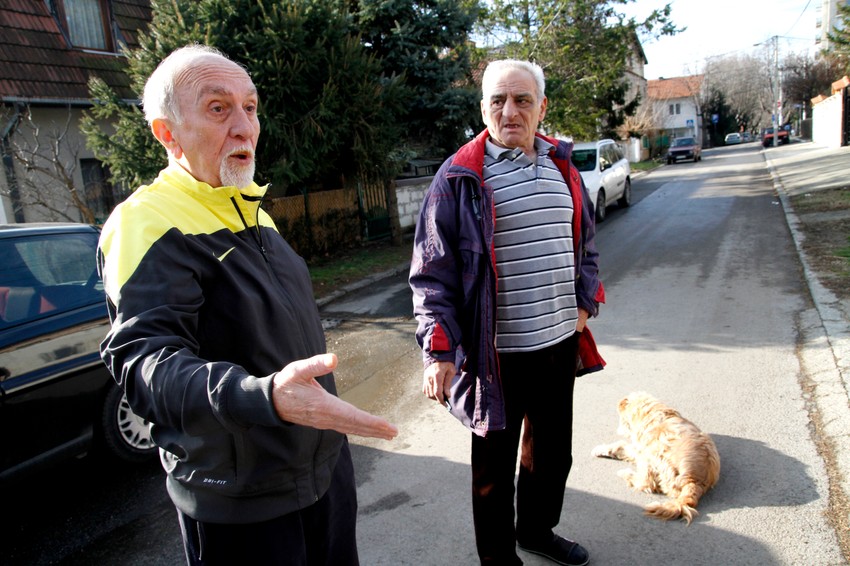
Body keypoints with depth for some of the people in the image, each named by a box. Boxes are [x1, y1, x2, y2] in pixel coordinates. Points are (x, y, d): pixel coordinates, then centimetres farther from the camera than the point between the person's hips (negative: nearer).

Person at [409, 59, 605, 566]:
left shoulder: (562, 167, 8)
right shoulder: (459, 177, -10)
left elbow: (586, 243, 19)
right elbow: (432, 274, -11)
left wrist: (584, 302, 7)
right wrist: (438, 352, -17)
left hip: (561, 341, 6)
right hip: (497, 352, -6)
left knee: (552, 450, 24)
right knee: (495, 463, 11)